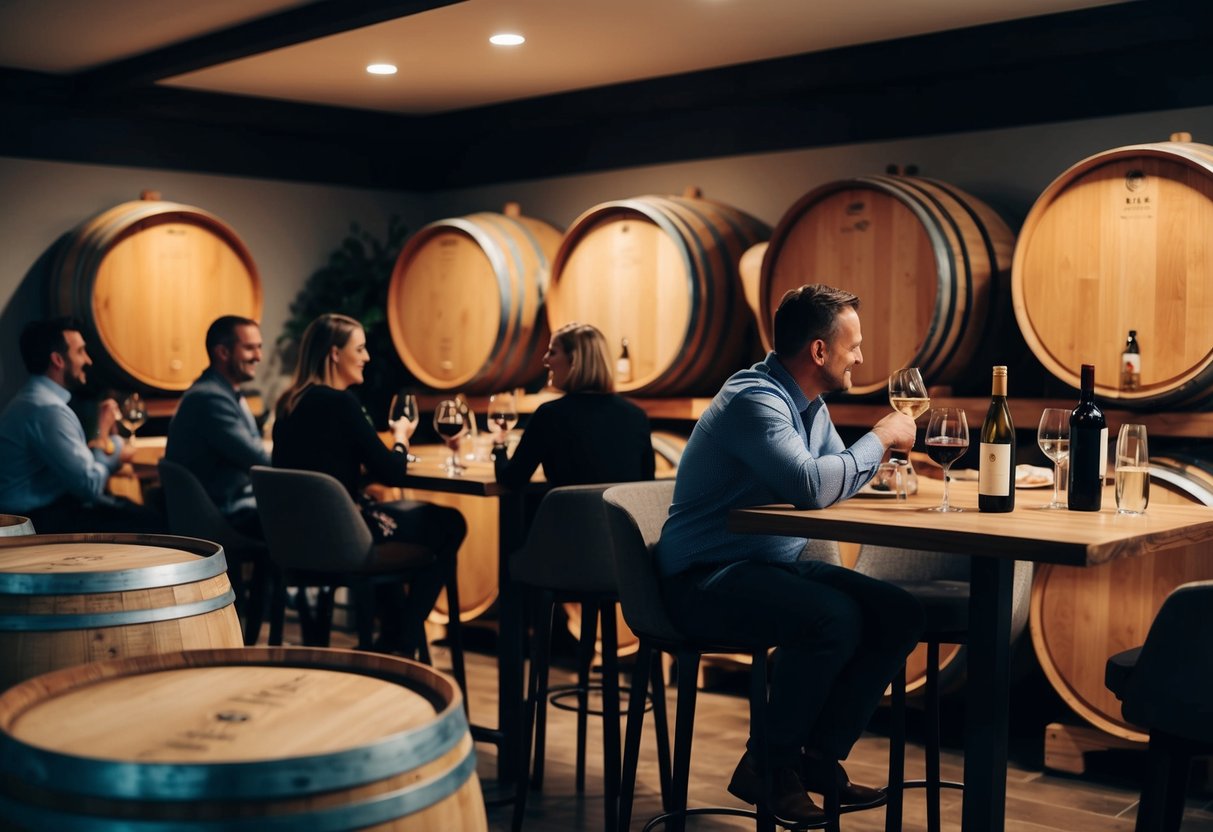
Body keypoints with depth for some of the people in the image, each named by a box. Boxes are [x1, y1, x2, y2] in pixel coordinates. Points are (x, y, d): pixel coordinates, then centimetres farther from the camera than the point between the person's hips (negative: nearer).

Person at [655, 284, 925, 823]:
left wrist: (880, 457, 1)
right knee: (834, 616, -31)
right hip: (706, 581, -9)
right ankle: (768, 768, -10)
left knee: (899, 615, -4)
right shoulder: (755, 400, -20)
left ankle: (818, 758, 4)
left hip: (774, 565, 10)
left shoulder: (810, 404, 11)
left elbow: (835, 473, 23)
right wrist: (880, 437, -17)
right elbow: (812, 486, -32)